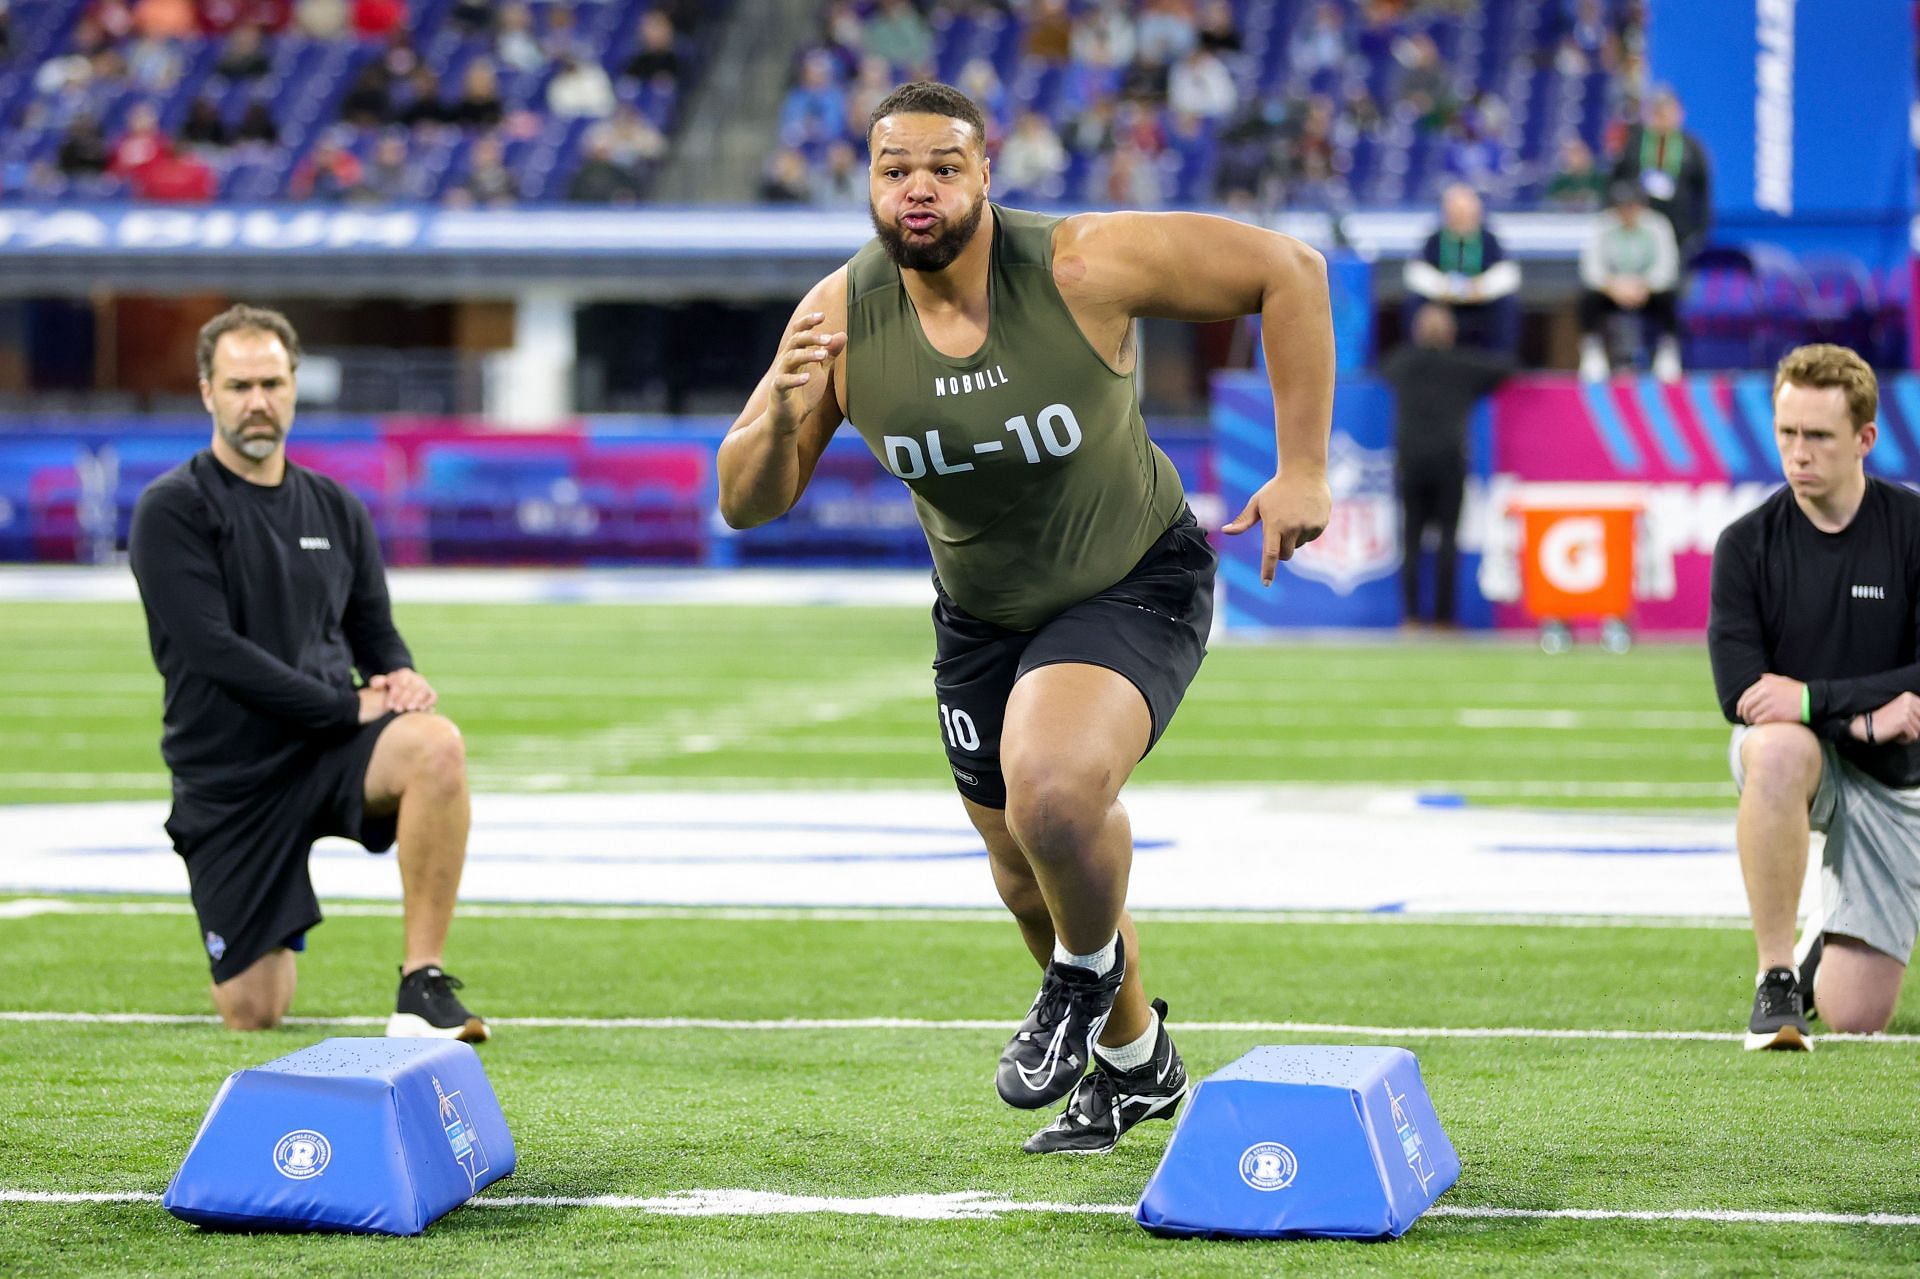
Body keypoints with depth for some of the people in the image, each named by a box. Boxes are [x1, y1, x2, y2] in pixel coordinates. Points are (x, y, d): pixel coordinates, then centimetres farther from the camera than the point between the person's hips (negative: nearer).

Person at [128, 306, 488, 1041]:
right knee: (254, 1017, -3)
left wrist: (402, 681, -10)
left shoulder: (336, 510, 9)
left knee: (437, 746, -33)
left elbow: (376, 635, 15)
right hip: (228, 774, -3)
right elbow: (213, 650, -16)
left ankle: (423, 987, -27)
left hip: (331, 747, 3)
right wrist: (349, 707, -18)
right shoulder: (172, 510, -6)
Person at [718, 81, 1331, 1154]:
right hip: (981, 613, 5)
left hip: (1134, 587, -5)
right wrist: (783, 416, -34)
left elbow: (1287, 271, -17)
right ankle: (1135, 1061, 47)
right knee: (1030, 876, 18)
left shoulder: (1083, 266, -26)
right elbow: (746, 507, -11)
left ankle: (1090, 965, 2)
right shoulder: (841, 316, -16)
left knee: (1051, 791, -32)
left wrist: (1303, 471, -19)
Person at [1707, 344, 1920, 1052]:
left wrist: (1815, 698, -25)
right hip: (1795, 756, 0)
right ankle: (1775, 977, -27)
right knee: (1777, 748, -40)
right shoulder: (1747, 544, -7)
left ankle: (1823, 939, 33)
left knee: (1855, 1017, -6)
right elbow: (1740, 693, -15)